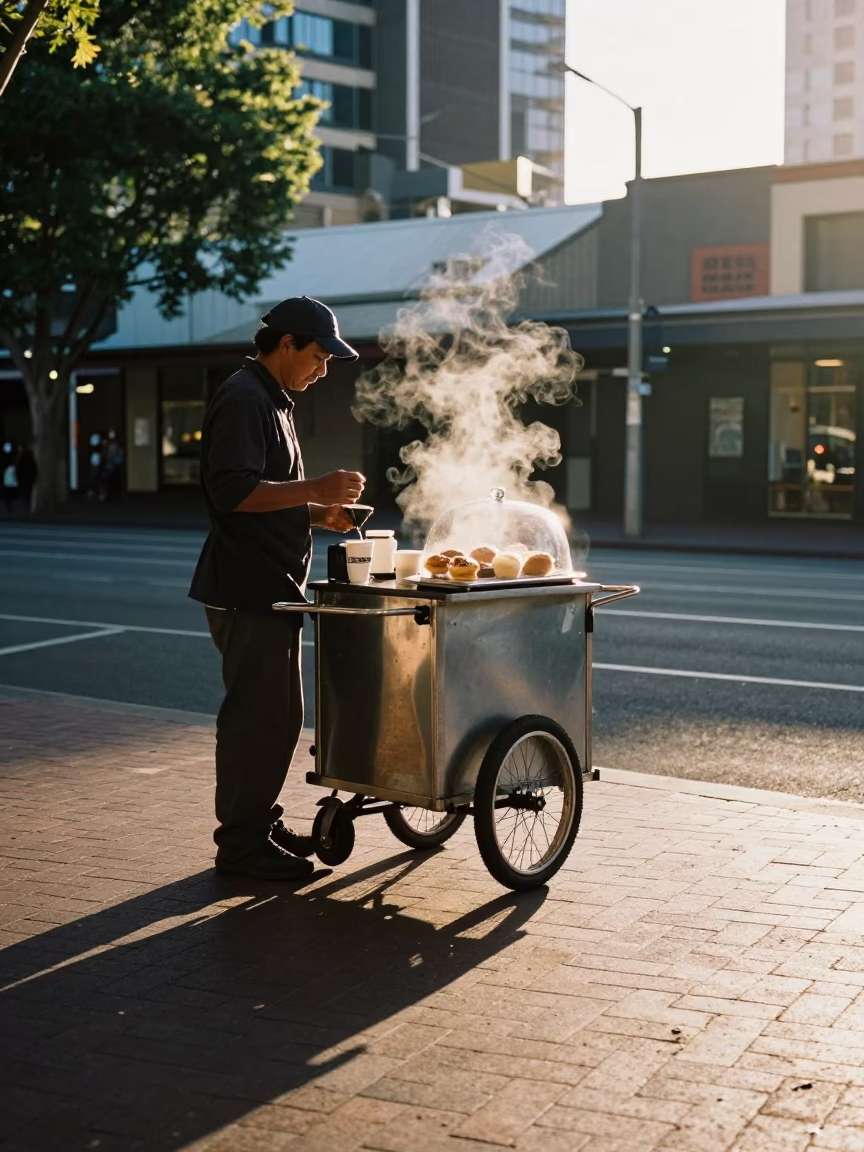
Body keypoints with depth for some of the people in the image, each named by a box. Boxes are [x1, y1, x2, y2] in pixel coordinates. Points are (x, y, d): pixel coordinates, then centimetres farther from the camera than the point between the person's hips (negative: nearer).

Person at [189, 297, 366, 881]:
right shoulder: (243, 400, -14)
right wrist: (317, 489, -22)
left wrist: (319, 513, 12)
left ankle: (262, 821, 26)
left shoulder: (272, 401, 19)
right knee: (255, 713, -5)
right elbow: (233, 491, -25)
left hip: (273, 589, 11)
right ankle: (241, 842, 3)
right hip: (248, 589, -11)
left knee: (280, 712, 15)